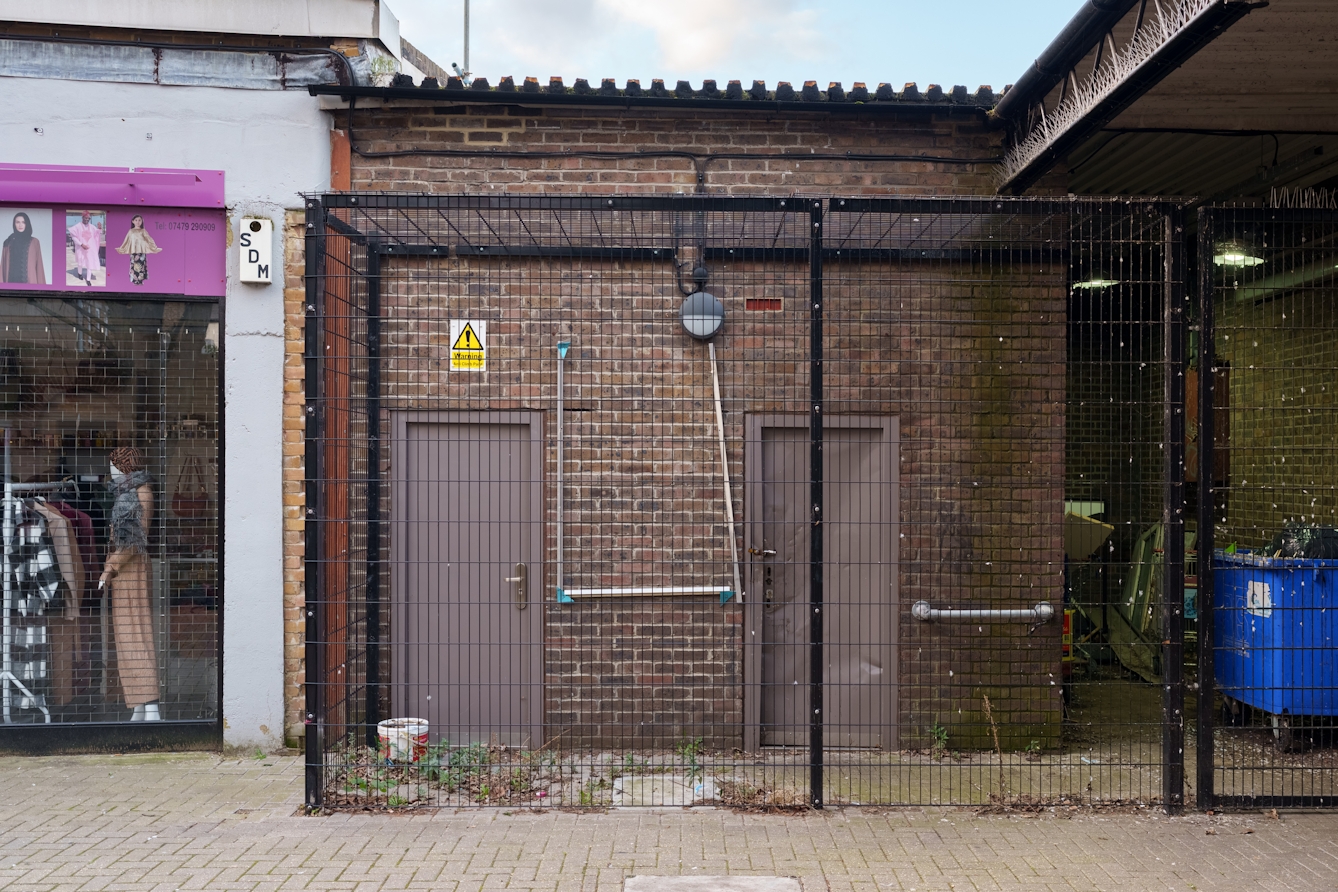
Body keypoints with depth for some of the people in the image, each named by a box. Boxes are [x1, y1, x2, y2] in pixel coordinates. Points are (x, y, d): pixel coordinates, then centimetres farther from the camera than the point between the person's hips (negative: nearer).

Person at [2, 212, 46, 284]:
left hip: (29, 283, -2)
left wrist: (40, 286, -4)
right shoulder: (8, 242, 14)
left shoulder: (34, 242, 8)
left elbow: (39, 267, 4)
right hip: (12, 282, 2)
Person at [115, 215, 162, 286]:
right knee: (134, 266, -4)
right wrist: (120, 249, 14)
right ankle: (135, 281, -2)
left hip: (142, 252, -1)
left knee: (141, 266, -7)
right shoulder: (131, 231, 9)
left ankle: (140, 281, -4)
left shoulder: (143, 231, 6)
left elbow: (149, 240, 5)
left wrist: (155, 248, -3)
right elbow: (126, 242, 14)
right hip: (134, 252, 1)